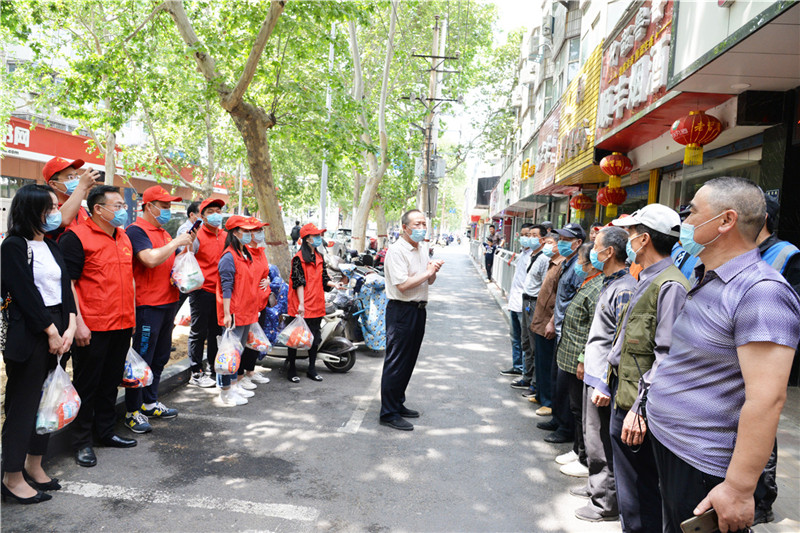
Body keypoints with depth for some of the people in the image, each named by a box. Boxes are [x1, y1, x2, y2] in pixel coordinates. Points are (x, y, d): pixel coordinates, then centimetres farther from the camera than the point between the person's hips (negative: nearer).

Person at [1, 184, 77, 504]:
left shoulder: (51, 246, 14)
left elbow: (64, 286, 10)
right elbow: (26, 294, -14)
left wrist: (70, 326, -2)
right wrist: (51, 331, -12)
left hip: (55, 330, 8)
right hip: (28, 334, -8)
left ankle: (34, 466, 26)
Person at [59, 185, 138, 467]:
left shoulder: (123, 237, 13)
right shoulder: (76, 236, -10)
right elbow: (67, 283, -13)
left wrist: (131, 315, 18)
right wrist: (78, 323, -18)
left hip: (122, 325, 7)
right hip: (92, 328, -7)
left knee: (111, 382, 17)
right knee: (87, 385, 6)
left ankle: (106, 431, 31)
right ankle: (82, 442, 19)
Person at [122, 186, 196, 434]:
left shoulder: (163, 232, 15)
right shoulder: (136, 230, -11)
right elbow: (151, 259, -26)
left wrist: (186, 244, 4)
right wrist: (176, 242, -16)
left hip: (168, 302, 9)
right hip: (148, 305, -9)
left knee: (160, 357, 17)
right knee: (142, 357, -2)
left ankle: (149, 402, 30)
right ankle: (132, 411, 9)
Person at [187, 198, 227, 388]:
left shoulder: (225, 236, 10)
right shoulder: (197, 236, -7)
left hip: (220, 291, 6)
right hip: (202, 291, -6)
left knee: (216, 331, 15)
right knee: (199, 332, 3)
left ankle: (213, 369, 28)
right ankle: (196, 373, 15)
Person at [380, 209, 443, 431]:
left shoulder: (423, 248, 14)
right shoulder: (396, 250, -14)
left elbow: (429, 282, 19)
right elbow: (403, 284, -23)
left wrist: (432, 271, -3)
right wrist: (428, 272, -14)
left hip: (419, 309, 9)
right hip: (401, 310, -9)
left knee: (409, 361, 15)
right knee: (396, 362, -4)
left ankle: (398, 404, 28)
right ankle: (388, 413, 5)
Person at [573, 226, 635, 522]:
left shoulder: (625, 289, -21)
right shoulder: (610, 283, 11)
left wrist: (607, 385, -23)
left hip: (604, 379, -10)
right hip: (594, 374, 10)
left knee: (601, 442, 2)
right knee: (592, 437, 22)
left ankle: (606, 503, 17)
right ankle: (596, 486, 38)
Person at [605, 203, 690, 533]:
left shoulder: (670, 286, -20)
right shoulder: (646, 280, 13)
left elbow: (667, 357, -24)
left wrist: (640, 407, -23)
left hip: (638, 409, -10)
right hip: (623, 397, 10)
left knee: (639, 498, 3)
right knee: (627, 487, 22)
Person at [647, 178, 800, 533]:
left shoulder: (761, 291, -21)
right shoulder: (704, 281, 10)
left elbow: (767, 399, -26)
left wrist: (738, 489, -26)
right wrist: (642, 408, 19)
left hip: (703, 465, -9)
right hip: (665, 442, 9)